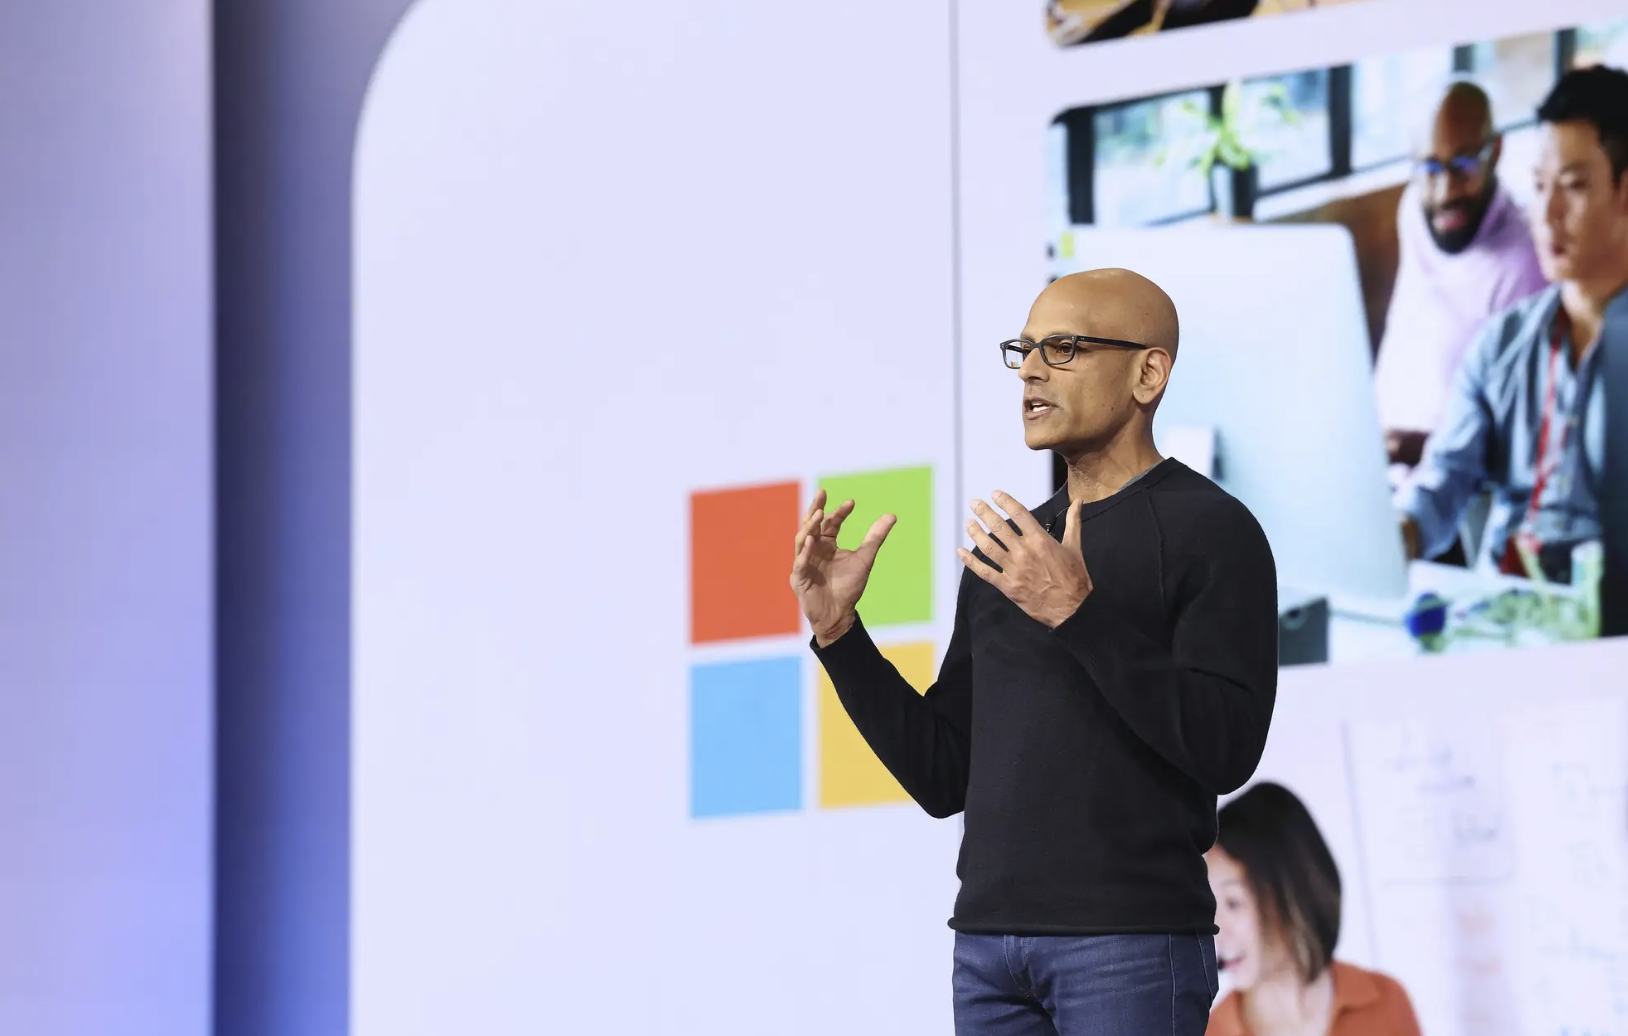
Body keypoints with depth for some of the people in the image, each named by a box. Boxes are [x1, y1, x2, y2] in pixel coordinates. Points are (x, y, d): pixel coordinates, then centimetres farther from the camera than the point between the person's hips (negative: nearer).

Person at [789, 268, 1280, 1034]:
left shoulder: (1211, 531, -3)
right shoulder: (1009, 552, 18)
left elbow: (1227, 749, -16)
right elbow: (943, 777, 17)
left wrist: (1079, 613, -22)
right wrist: (836, 631, 7)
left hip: (1134, 944, -7)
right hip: (988, 940, 7)